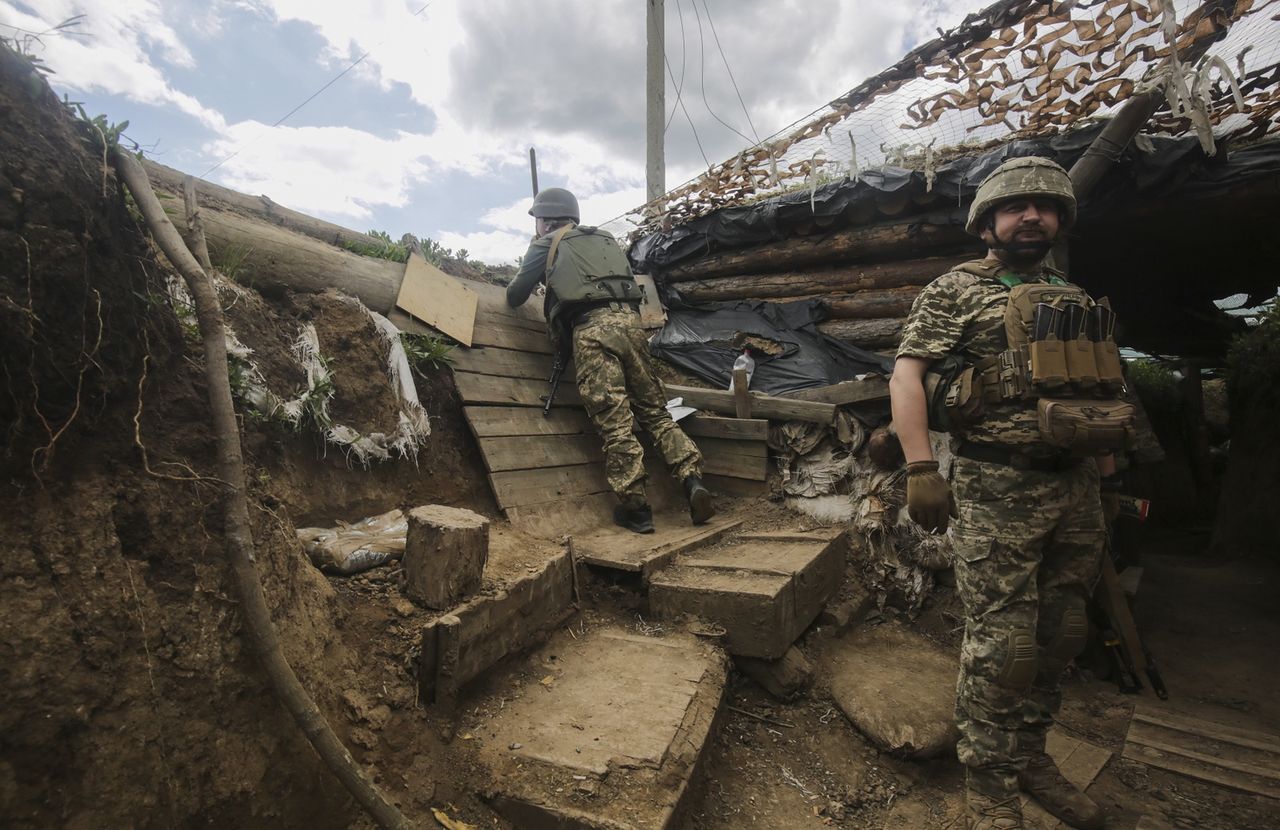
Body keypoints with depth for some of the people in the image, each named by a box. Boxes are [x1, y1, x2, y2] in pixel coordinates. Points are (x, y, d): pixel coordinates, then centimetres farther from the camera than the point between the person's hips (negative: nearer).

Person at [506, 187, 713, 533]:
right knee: (654, 410, 8)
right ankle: (693, 480, -6)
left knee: (615, 423, -7)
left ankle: (635, 508, -6)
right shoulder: (604, 239, 31)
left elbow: (515, 297, 23)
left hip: (591, 328, -5)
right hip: (629, 320, 5)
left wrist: (515, 289, 46)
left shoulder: (546, 245, 17)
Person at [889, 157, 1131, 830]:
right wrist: (920, 469, -21)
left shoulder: (1072, 299, 18)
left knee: (1061, 635, 13)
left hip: (1077, 486, 7)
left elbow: (1098, 390, 22)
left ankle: (1028, 755, 33)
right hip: (998, 489, -6)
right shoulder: (955, 291, -1)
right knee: (1003, 643, -2)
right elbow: (907, 375, -12)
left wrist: (1108, 472, 18)